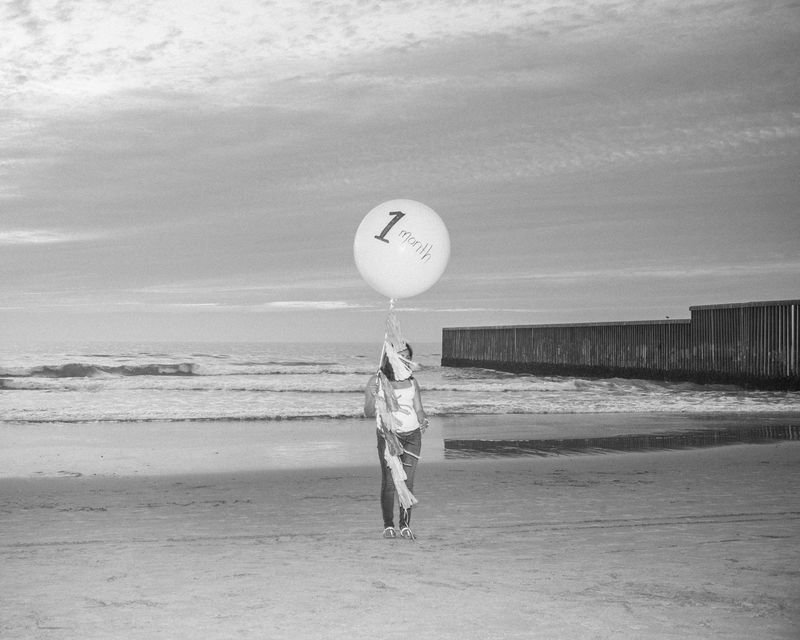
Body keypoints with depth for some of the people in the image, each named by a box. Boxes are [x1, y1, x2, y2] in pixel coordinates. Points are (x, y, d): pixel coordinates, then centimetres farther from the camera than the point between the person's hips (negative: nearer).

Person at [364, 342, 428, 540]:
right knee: (389, 483, -7)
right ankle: (388, 525, 3)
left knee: (407, 483, -2)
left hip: (412, 435, 3)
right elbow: (369, 413, -8)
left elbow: (418, 409, 7)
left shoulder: (412, 382, 7)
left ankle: (405, 525, 5)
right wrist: (373, 395, -28)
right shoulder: (377, 381, -5)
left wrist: (423, 420, -15)